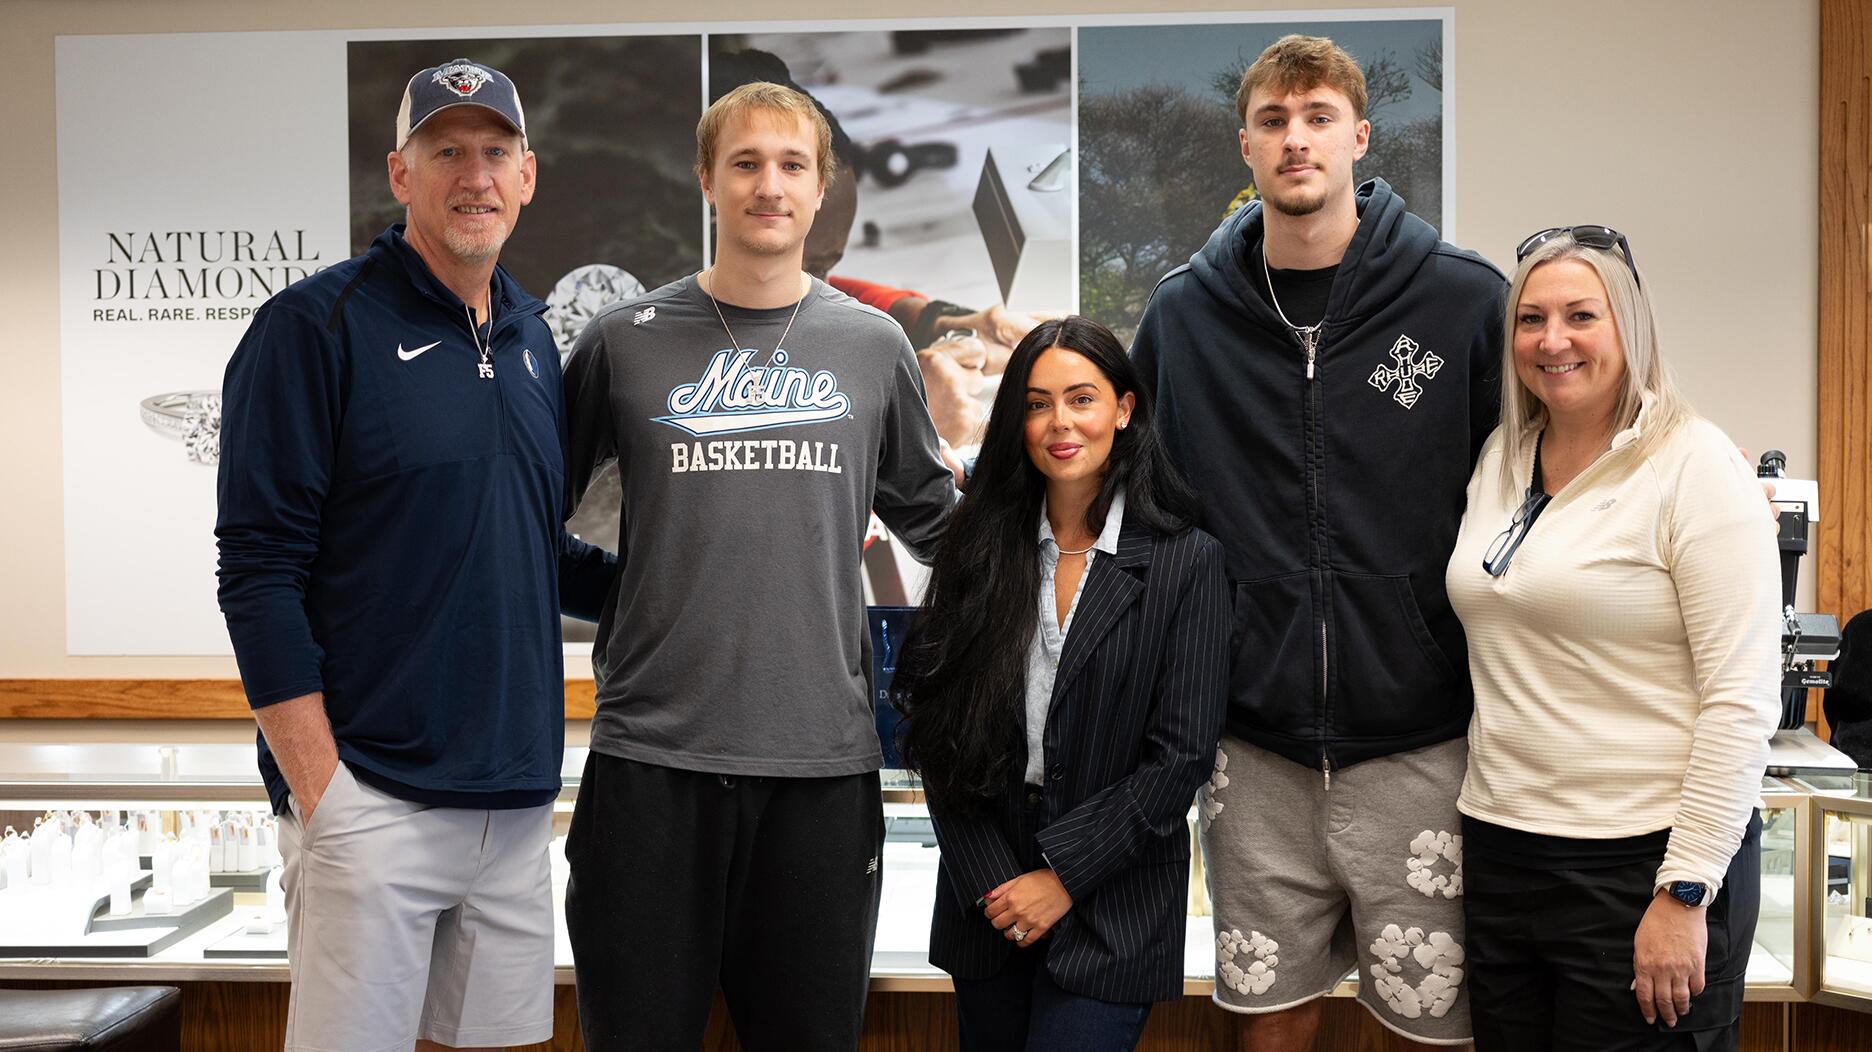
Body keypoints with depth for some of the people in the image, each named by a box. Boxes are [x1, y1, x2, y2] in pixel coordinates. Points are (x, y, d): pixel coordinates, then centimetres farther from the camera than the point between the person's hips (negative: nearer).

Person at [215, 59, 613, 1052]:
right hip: (373, 800, -6)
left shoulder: (531, 339, 13)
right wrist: (320, 795, -15)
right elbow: (259, 571, -11)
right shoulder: (317, 326, -6)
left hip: (518, 800, 6)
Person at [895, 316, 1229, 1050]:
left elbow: (1181, 754, -9)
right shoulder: (980, 550, 3)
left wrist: (1064, 876, -12)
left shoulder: (1187, 563, -6)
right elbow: (938, 729, 0)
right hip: (987, 897, 3)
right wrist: (987, 880, -9)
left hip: (1112, 904, -3)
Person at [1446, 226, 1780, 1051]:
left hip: (1642, 860, -6)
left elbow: (1743, 699, -14)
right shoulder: (1501, 458, 10)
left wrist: (1683, 893, -17)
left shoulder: (1693, 465, -9)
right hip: (1501, 849, 6)